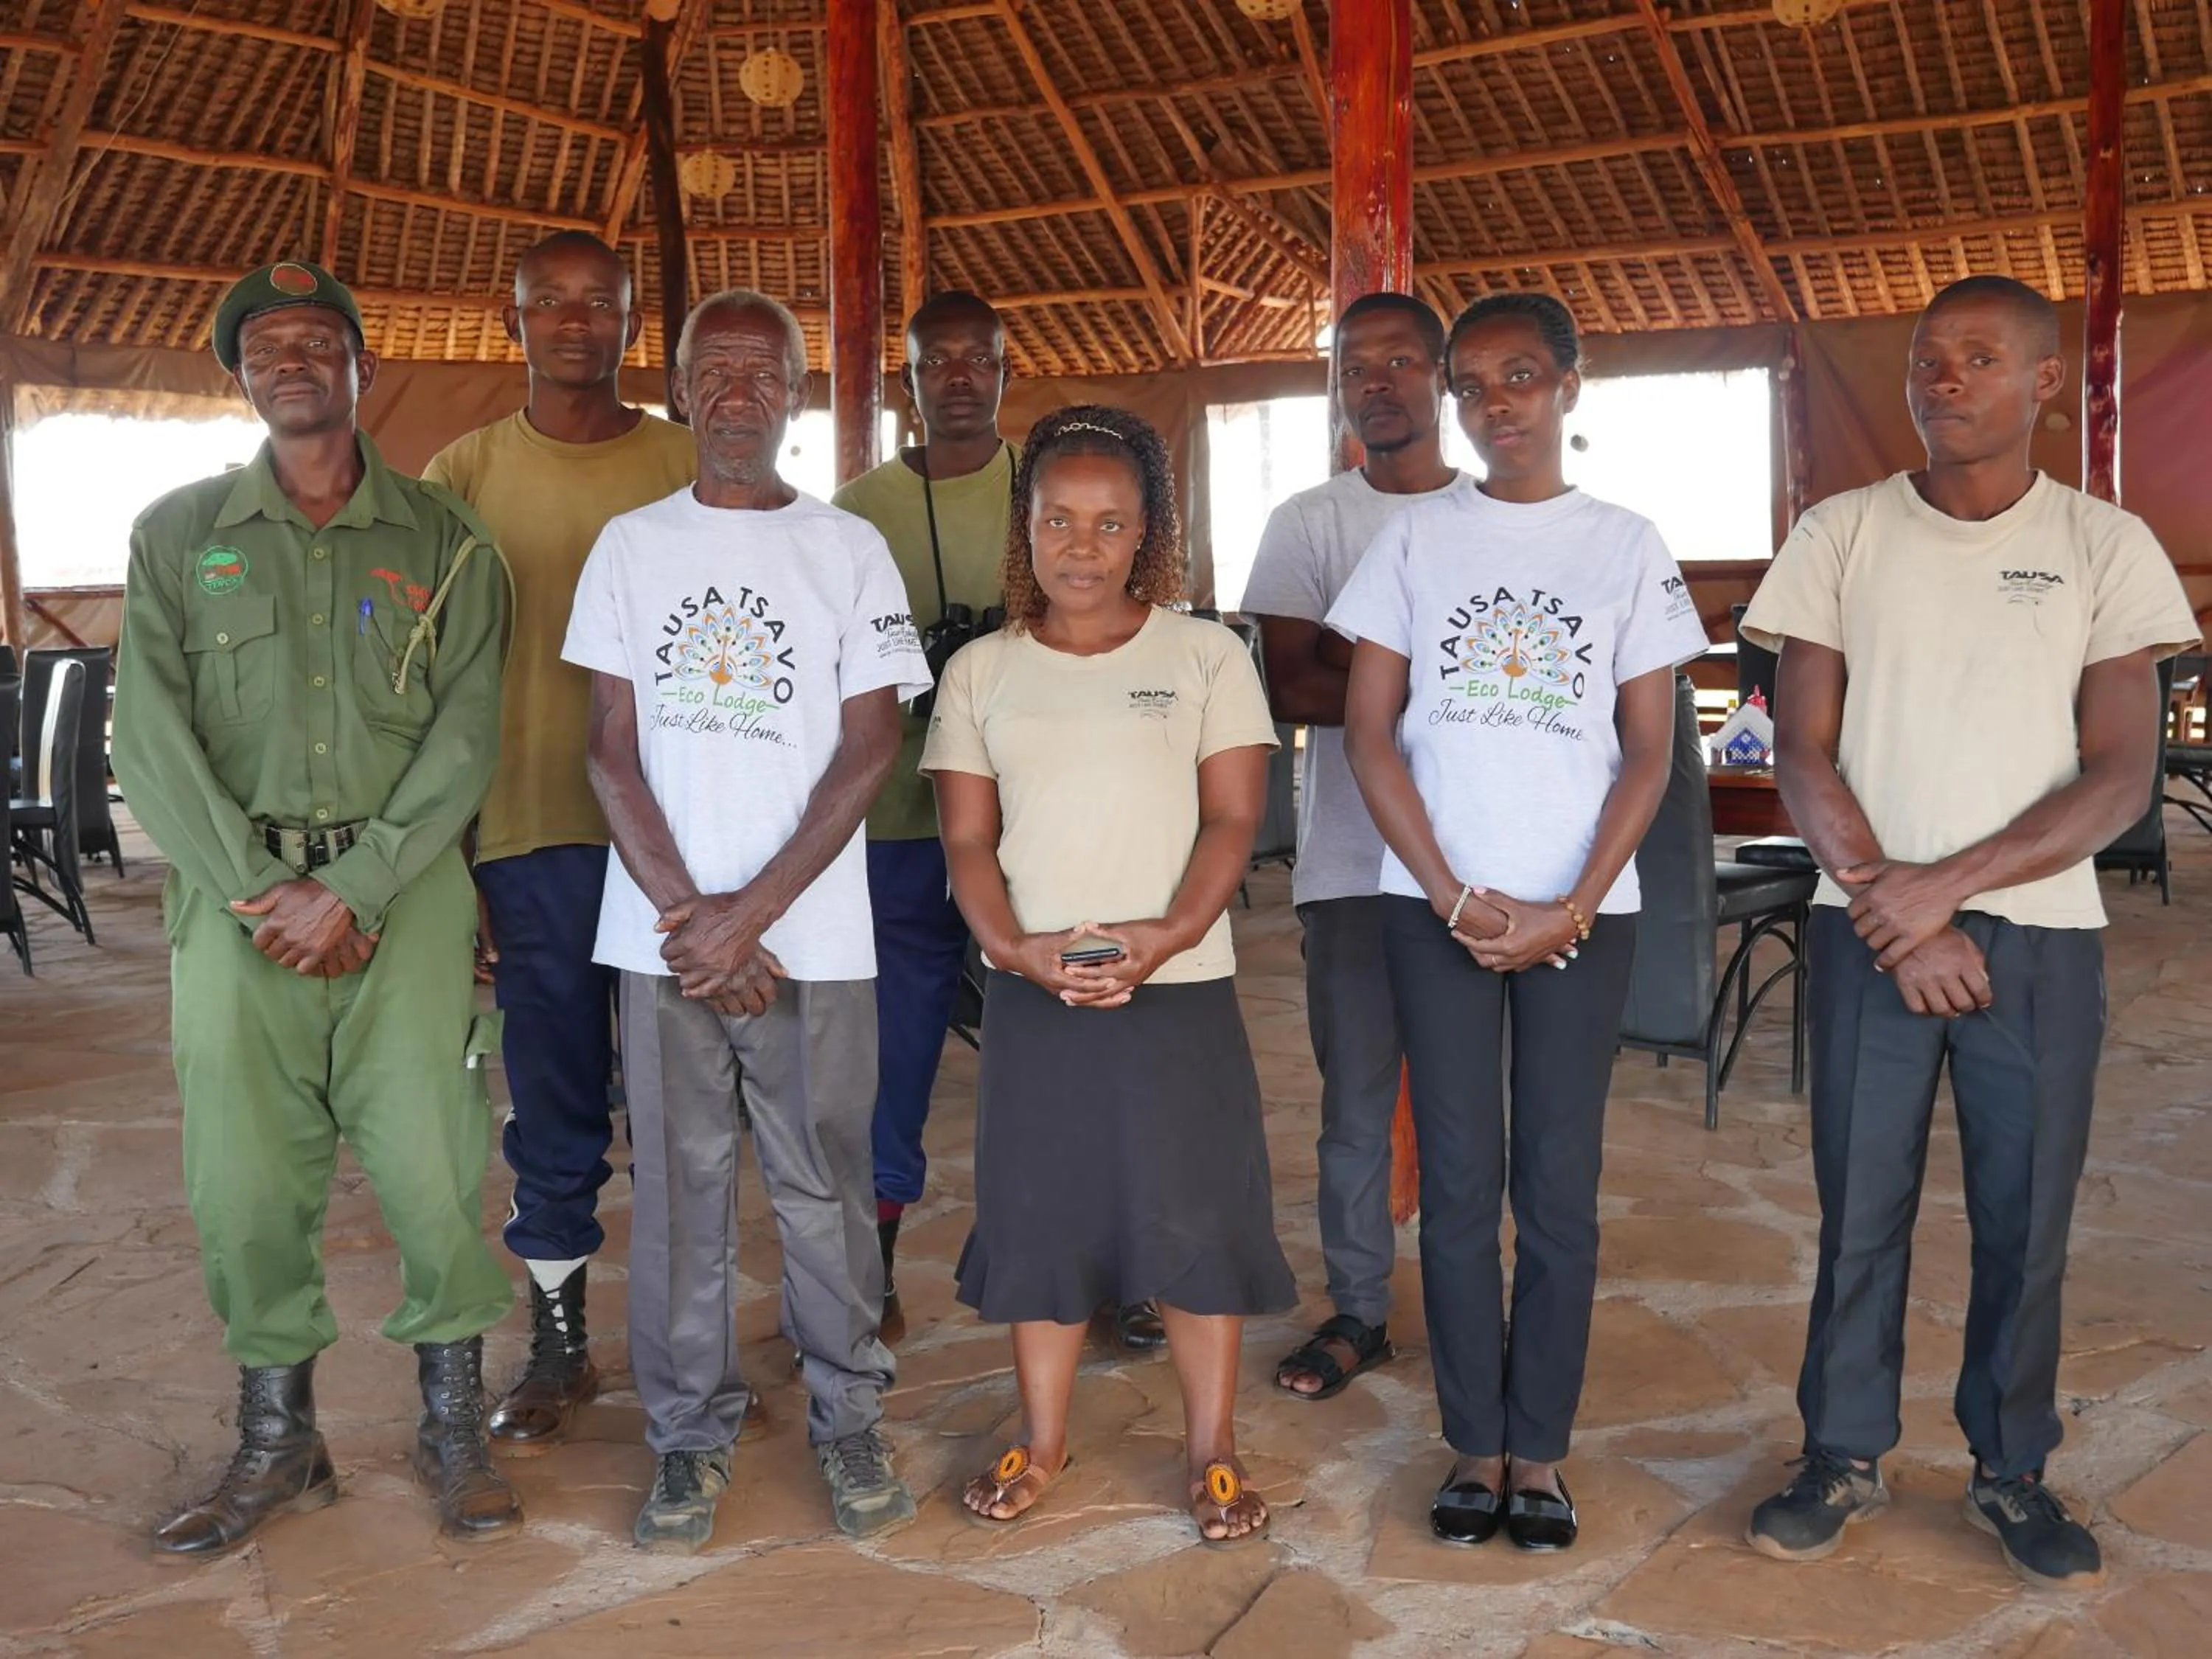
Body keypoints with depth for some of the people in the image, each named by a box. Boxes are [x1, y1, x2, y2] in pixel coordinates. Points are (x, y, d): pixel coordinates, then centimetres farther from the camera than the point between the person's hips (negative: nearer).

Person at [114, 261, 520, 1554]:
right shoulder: (178, 537, 10)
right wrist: (262, 892, -8)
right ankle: (279, 1441, 22)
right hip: (238, 897, 2)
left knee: (435, 1164, -3)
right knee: (247, 1179, 4)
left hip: (404, 891, -1)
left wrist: (351, 890, -11)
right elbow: (153, 741, 2)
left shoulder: (444, 543, 6)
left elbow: (466, 736, -2)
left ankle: (455, 1424, 16)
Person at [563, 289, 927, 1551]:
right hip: (664, 934, 2)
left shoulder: (849, 549, 3)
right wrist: (686, 914, -8)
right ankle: (691, 1436, 23)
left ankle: (850, 1417, 23)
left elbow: (870, 749, -3)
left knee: (823, 1182, 6)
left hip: (812, 936, -1)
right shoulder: (632, 545, 8)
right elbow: (612, 747, 4)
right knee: (681, 1186, 8)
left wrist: (751, 912, -10)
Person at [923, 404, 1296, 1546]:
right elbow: (967, 837, 2)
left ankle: (1213, 1453, 18)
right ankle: (1042, 1442, 26)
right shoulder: (981, 671, 6)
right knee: (1040, 1214, 9)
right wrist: (1013, 945, -15)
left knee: (1196, 1216, 3)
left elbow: (1232, 819, -4)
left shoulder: (1206, 655, 1)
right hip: (1031, 991, 2)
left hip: (1180, 986, -1)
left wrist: (1168, 936, -19)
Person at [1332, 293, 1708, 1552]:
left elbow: (1649, 750, 3)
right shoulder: (1417, 539, 5)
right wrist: (1454, 895, -8)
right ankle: (1477, 1447, 16)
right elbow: (1371, 733, 1)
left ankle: (1540, 1453, 16)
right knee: (1458, 1184, 5)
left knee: (1560, 1186, 4)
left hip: (1582, 914, 0)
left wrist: (1572, 907, -9)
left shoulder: (1628, 545, 5)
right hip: (1437, 906, 0)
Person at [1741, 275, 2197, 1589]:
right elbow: (1803, 755, 0)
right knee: (1861, 1203, 6)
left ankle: (2013, 1471, 25)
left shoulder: (2106, 546, 1)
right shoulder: (1843, 534, 2)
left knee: (2026, 1216, 7)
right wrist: (1890, 905, -10)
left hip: (2040, 933, 0)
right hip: (1871, 926, 0)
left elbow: (2123, 778, -4)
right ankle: (1845, 1457, 22)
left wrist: (1947, 884, -14)